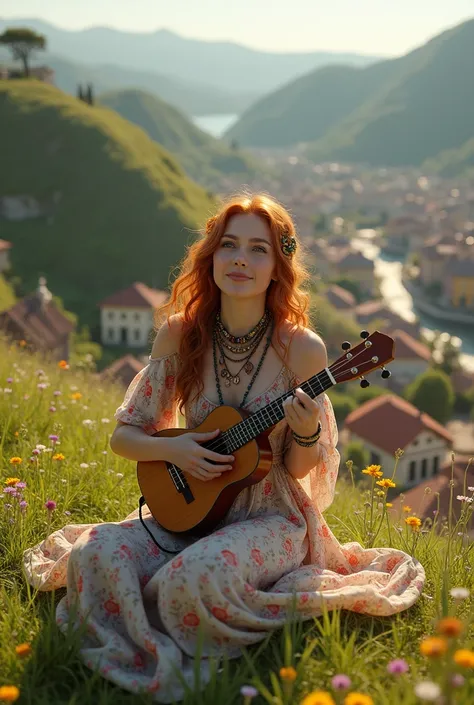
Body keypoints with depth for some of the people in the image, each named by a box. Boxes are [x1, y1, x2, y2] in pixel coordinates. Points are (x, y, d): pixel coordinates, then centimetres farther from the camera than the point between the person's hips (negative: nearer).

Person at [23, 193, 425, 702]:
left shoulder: (302, 349, -13)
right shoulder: (179, 334, -6)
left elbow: (299, 469, -3)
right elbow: (124, 436, 2)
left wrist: (307, 433, -25)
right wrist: (173, 450, -18)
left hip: (271, 516, -2)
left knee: (201, 574, -34)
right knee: (94, 555, -25)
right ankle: (145, 652, 6)